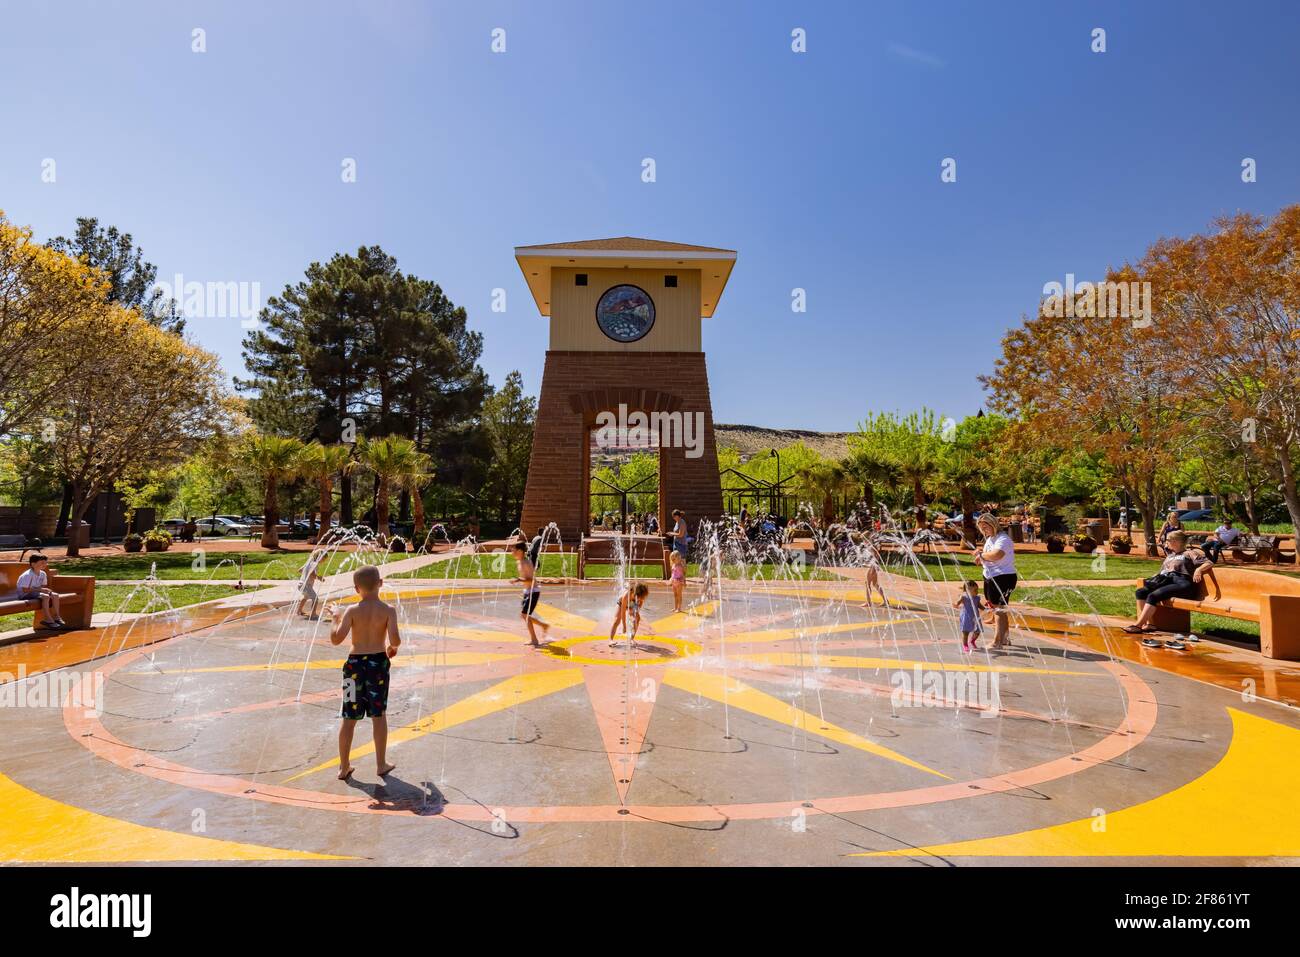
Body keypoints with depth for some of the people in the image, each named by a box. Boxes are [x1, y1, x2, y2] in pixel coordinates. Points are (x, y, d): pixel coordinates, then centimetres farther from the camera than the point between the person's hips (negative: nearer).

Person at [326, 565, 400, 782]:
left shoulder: (352, 611, -7)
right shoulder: (388, 610, -9)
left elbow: (336, 639, -12)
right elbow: (394, 639, -17)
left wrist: (336, 618, 5)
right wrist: (393, 647, 6)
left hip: (355, 663, 1)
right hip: (378, 662, 0)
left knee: (349, 717, 11)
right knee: (379, 715, 12)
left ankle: (344, 767, 20)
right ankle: (381, 764, 21)